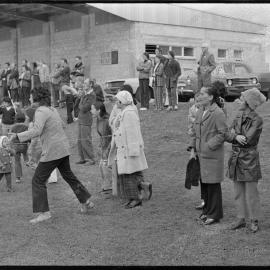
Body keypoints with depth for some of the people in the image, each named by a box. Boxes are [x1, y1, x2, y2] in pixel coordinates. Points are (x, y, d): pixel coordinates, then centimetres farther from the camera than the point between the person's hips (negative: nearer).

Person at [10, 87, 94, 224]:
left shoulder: (41, 111, -13)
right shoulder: (53, 110, 11)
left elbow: (36, 131, -26)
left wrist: (18, 135, -20)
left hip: (52, 151, -8)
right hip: (64, 149, 8)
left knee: (38, 181, -2)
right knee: (68, 175, 24)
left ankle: (44, 212, -6)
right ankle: (86, 201, 29)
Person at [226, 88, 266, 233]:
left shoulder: (257, 120, -14)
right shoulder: (238, 116, 6)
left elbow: (247, 140, -21)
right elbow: (228, 136, 0)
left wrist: (233, 134, -8)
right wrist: (236, 137, -20)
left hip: (249, 159, -6)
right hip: (235, 157, 6)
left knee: (251, 193, 4)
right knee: (239, 192, 14)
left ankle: (254, 221, 19)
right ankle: (241, 219, 26)